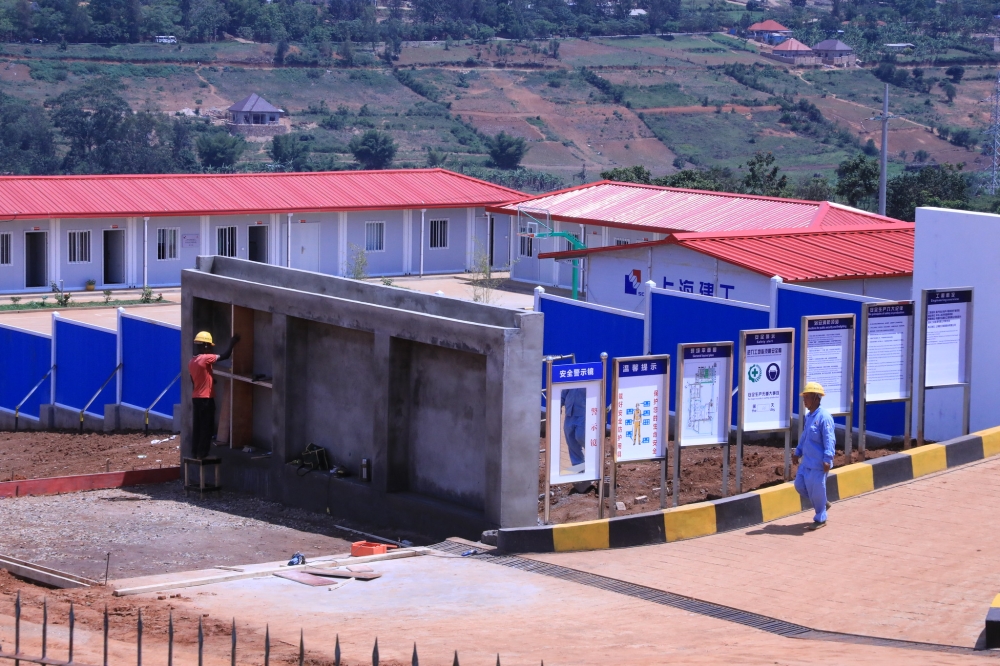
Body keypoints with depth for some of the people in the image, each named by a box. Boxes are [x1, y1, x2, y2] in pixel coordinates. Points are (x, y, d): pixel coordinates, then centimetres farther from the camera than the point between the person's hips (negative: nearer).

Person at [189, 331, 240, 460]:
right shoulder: (206, 358, -16)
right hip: (206, 398, -8)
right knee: (207, 427, -2)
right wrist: (232, 343, 0)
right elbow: (225, 356, -14)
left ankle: (195, 453, 12)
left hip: (196, 397, 8)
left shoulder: (192, 362, 9)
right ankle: (202, 454, -2)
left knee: (197, 427, 11)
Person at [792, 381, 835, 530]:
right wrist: (798, 453, 21)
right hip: (806, 461, 9)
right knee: (799, 485, 11)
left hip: (818, 463, -9)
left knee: (816, 489, -2)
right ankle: (823, 504, 30)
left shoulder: (824, 417, -17)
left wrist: (827, 459, -25)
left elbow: (829, 440, -21)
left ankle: (820, 519, 13)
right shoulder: (808, 417, 12)